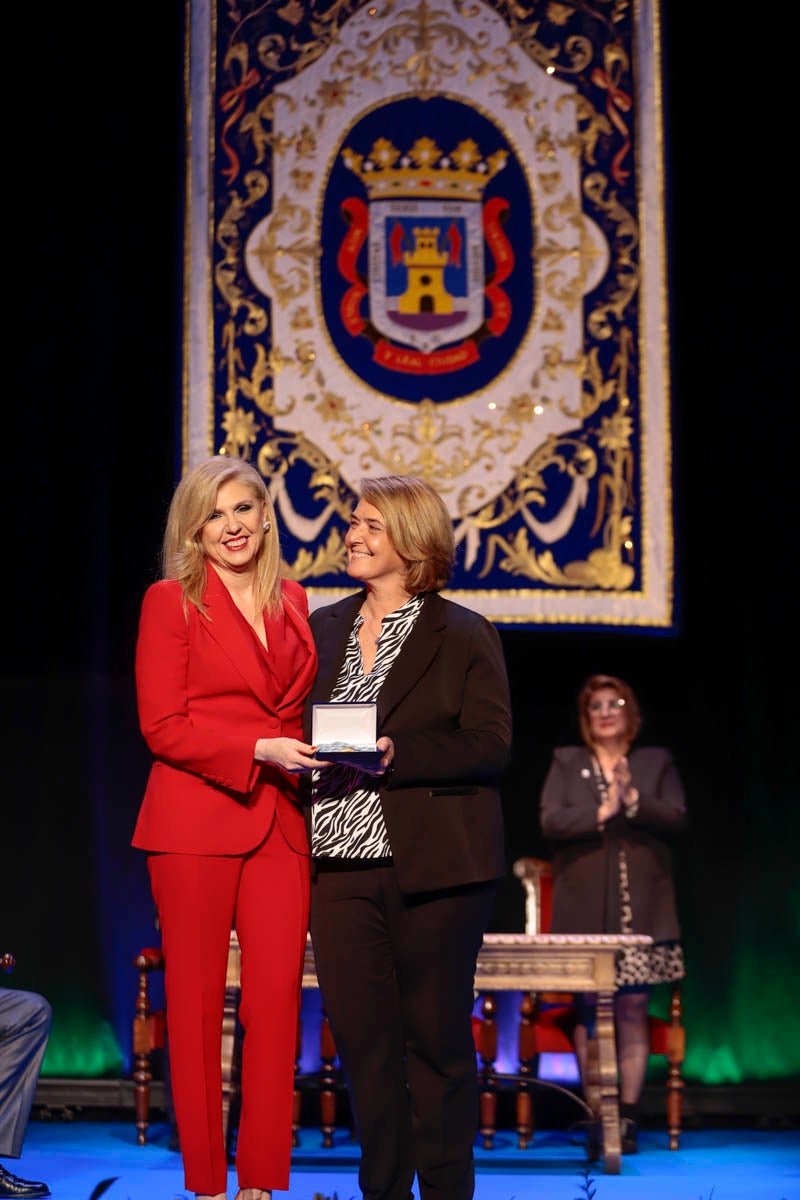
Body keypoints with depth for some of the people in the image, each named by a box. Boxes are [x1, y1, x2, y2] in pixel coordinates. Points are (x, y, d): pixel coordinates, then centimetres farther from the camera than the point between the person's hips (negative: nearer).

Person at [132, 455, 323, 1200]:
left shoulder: (293, 603, 15)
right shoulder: (171, 602, 0)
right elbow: (163, 725, -6)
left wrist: (317, 759, 3)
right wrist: (259, 752, -15)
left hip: (281, 824, 4)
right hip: (195, 823, -4)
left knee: (277, 997, 0)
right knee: (197, 1000, 2)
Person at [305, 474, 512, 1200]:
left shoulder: (464, 636, -1)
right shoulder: (323, 628, 14)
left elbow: (491, 746, -8)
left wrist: (396, 754, -17)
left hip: (431, 867, -4)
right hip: (339, 862, 5)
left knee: (437, 1038, 3)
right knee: (359, 1033, 6)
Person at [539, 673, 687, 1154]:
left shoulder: (657, 761, 13)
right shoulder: (566, 762, 12)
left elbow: (676, 818, 0)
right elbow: (551, 821, -1)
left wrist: (633, 800, -13)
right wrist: (601, 813, -11)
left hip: (640, 907, 0)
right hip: (584, 908, 0)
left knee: (633, 1009, -3)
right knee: (589, 1010, -1)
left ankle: (629, 1117, 1)